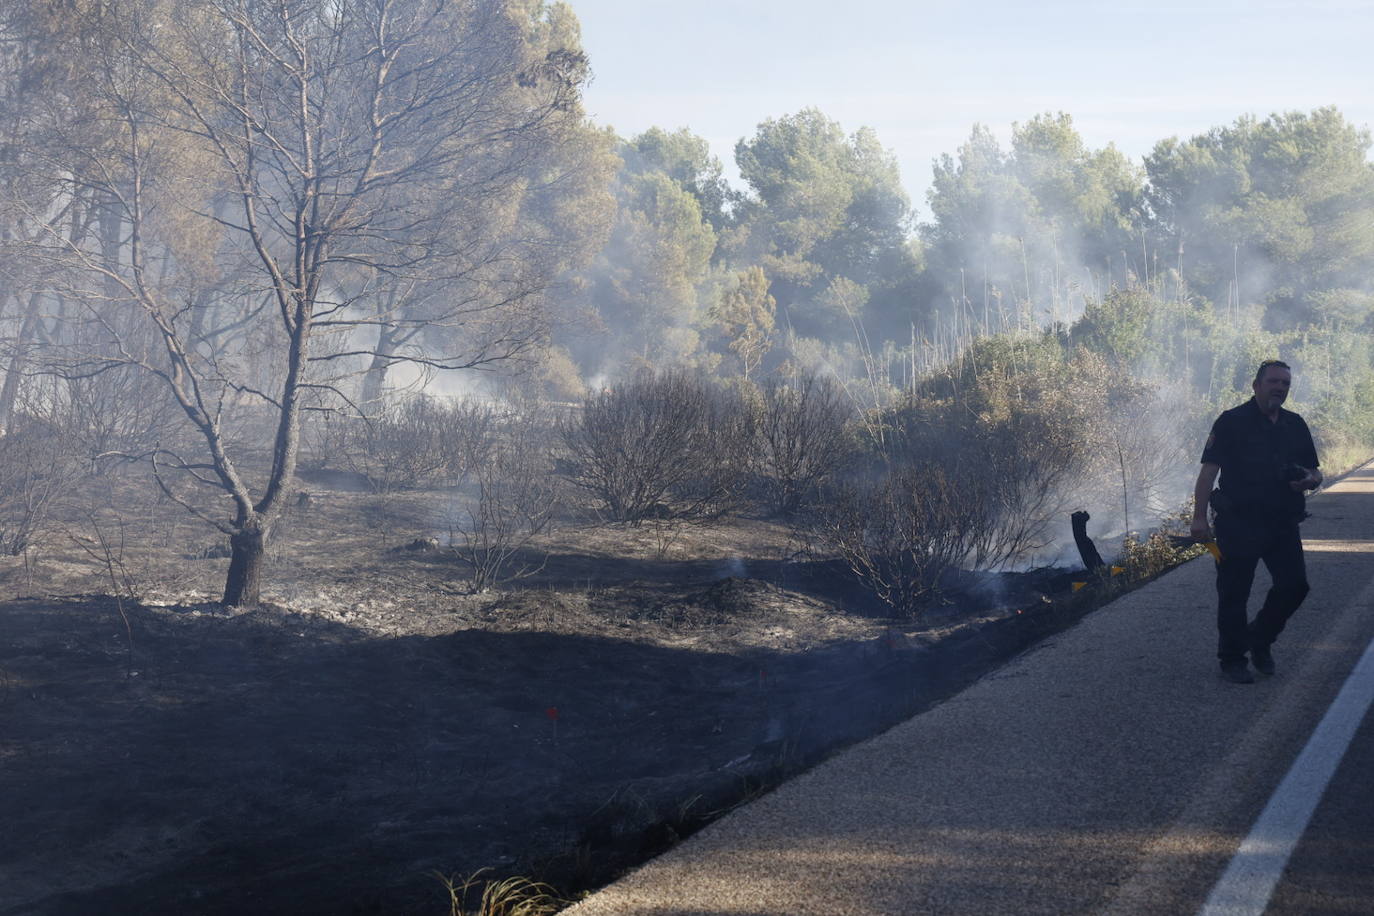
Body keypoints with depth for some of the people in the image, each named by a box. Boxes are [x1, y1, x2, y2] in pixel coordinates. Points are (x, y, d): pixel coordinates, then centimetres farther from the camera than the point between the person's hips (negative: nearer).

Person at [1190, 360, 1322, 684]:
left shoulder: (1295, 426, 12)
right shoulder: (1232, 422, -5)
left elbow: (1314, 472, 20)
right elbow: (1208, 471, -9)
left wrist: (1310, 480, -6)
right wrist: (1199, 517, -17)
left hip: (1282, 524, 5)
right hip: (1239, 523, -5)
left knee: (1294, 585, 2)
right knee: (1234, 593, 1)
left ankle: (1259, 639, 25)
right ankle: (1232, 660, 14)